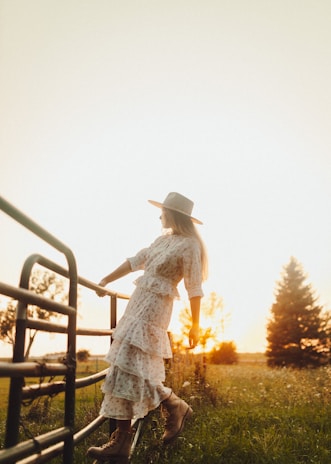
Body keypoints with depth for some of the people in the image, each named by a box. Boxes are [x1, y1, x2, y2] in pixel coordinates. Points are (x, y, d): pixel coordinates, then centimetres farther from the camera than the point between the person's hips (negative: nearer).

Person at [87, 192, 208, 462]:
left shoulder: (188, 245, -13)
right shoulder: (165, 239, 12)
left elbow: (194, 289, -12)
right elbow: (136, 261, 17)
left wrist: (195, 326, -11)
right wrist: (105, 281, 18)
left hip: (153, 310, -9)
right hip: (139, 304, 9)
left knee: (129, 368, -8)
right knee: (133, 370, 10)